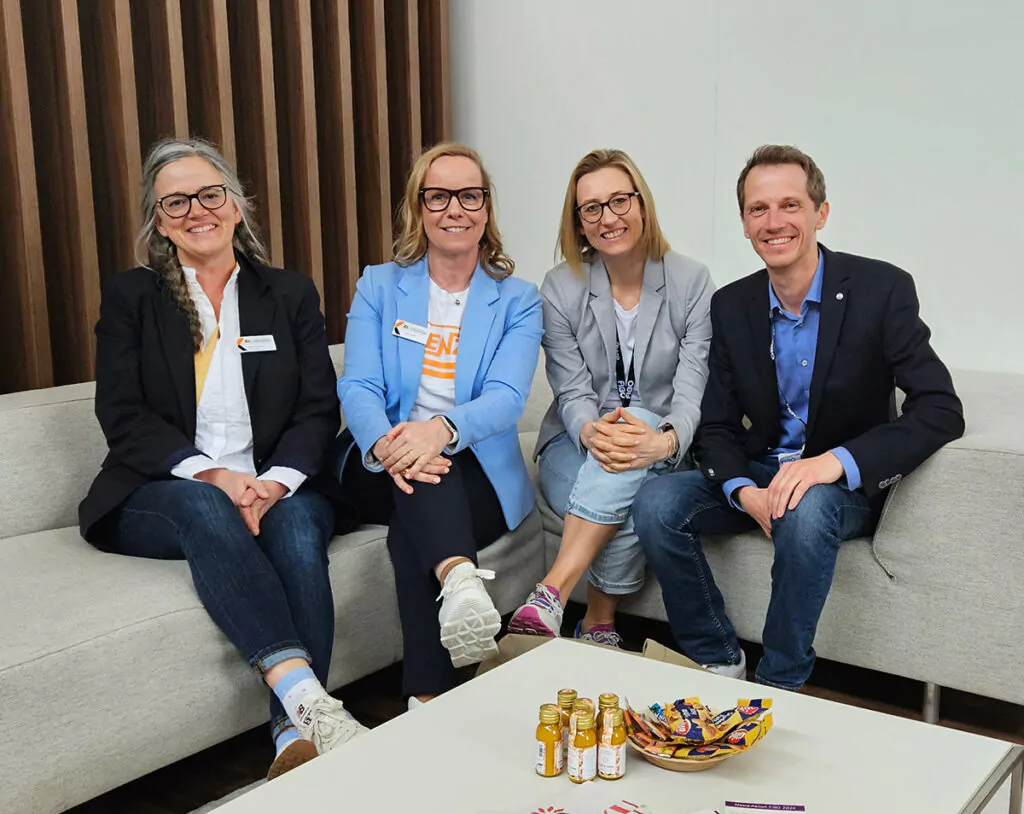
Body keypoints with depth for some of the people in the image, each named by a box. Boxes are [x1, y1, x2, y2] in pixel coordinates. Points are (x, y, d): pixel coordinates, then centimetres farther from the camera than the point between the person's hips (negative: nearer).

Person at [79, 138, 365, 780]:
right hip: (160, 494, -1)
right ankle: (306, 697, -49)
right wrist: (210, 475, -19)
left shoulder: (291, 295, 13)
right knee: (202, 507, -35)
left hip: (276, 488, 1)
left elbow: (320, 409, 4)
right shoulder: (129, 297, 10)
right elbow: (123, 416, -2)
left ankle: (296, 735, -39)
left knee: (299, 527, -32)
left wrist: (275, 481, -16)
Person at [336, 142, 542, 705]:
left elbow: (506, 397, -12)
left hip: (475, 474, 0)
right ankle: (460, 579, -60)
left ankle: (428, 700, -35)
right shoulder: (379, 286, 10)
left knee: (411, 529, -33)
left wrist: (442, 429, -36)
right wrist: (385, 443, -31)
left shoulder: (517, 300, 6)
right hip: (380, 468, 1)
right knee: (415, 474, -36)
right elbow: (358, 388, -5)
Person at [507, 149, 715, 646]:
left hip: (661, 455, 0)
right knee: (629, 509, -35)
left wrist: (664, 441, -38)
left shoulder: (692, 282, -4)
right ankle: (599, 626, -15)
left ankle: (552, 592, -36)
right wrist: (593, 433, -33)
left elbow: (693, 387, -14)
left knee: (636, 417, -37)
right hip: (576, 445, 0)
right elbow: (572, 393, -7)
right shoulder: (561, 288, -1)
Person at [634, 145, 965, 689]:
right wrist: (743, 491, -21)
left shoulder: (881, 289, -12)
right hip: (757, 477, 4)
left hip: (844, 486, -4)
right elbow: (716, 426, 1)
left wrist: (838, 460, -32)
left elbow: (941, 409, -19)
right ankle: (718, 661, -2)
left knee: (805, 511, -37)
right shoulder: (731, 306, 0)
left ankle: (780, 686, -16)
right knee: (656, 505, -20)